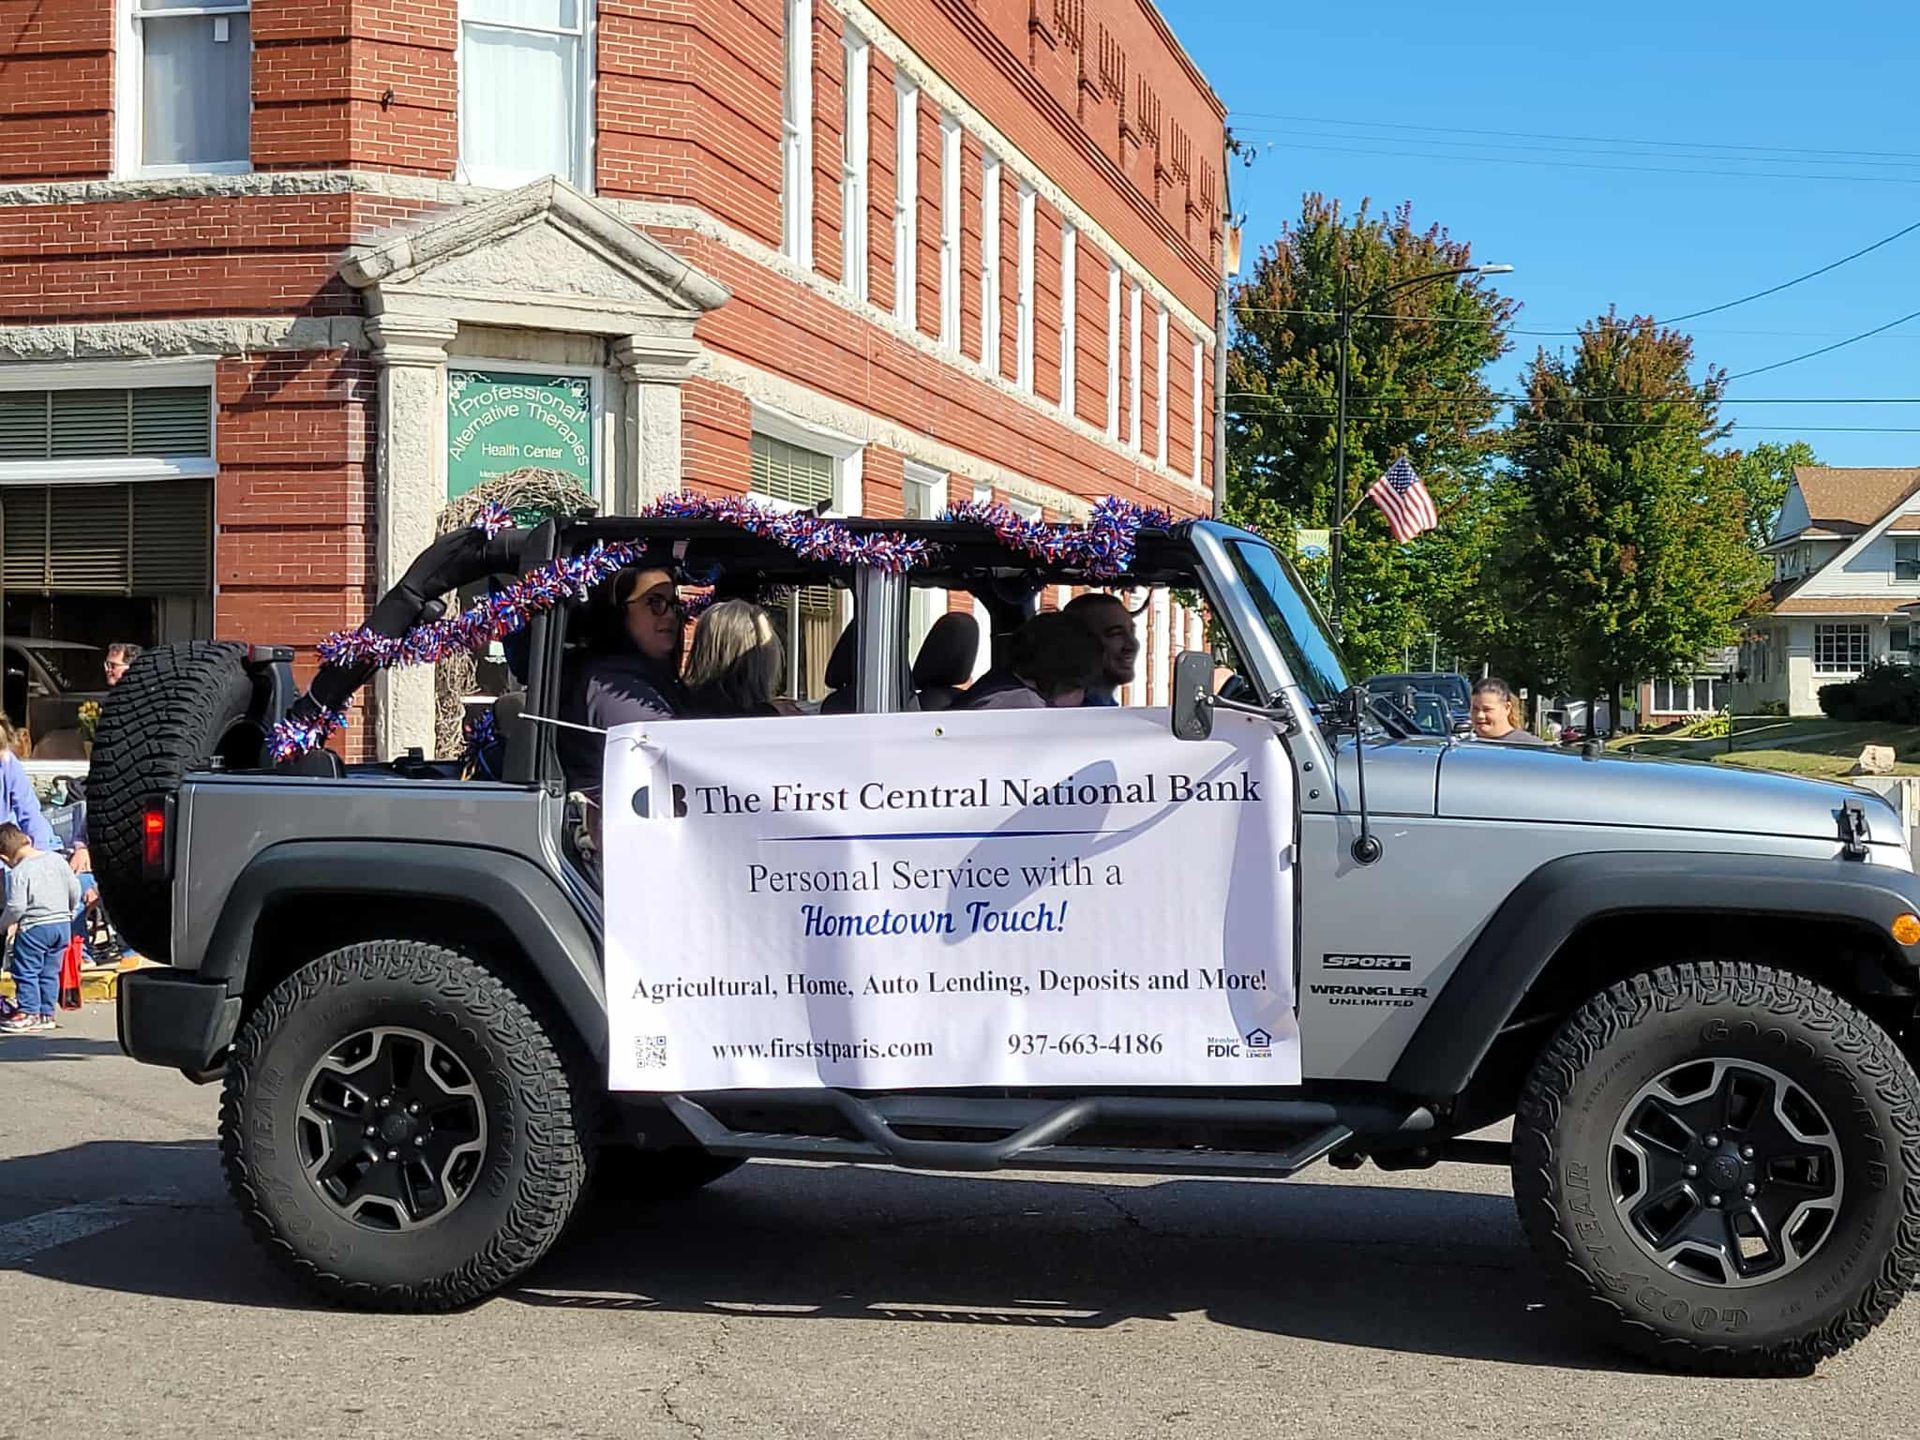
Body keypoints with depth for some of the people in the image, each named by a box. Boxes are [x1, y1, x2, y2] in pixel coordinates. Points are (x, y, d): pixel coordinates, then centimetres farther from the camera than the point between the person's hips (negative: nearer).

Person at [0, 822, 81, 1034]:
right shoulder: (56, 859, 4)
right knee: (50, 972, 13)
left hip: (34, 928, -7)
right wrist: (69, 912, 23)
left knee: (26, 972, 4)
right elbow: (75, 889, 8)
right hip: (62, 923, 7)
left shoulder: (17, 873, -14)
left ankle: (28, 1013, 3)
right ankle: (46, 1014, 16)